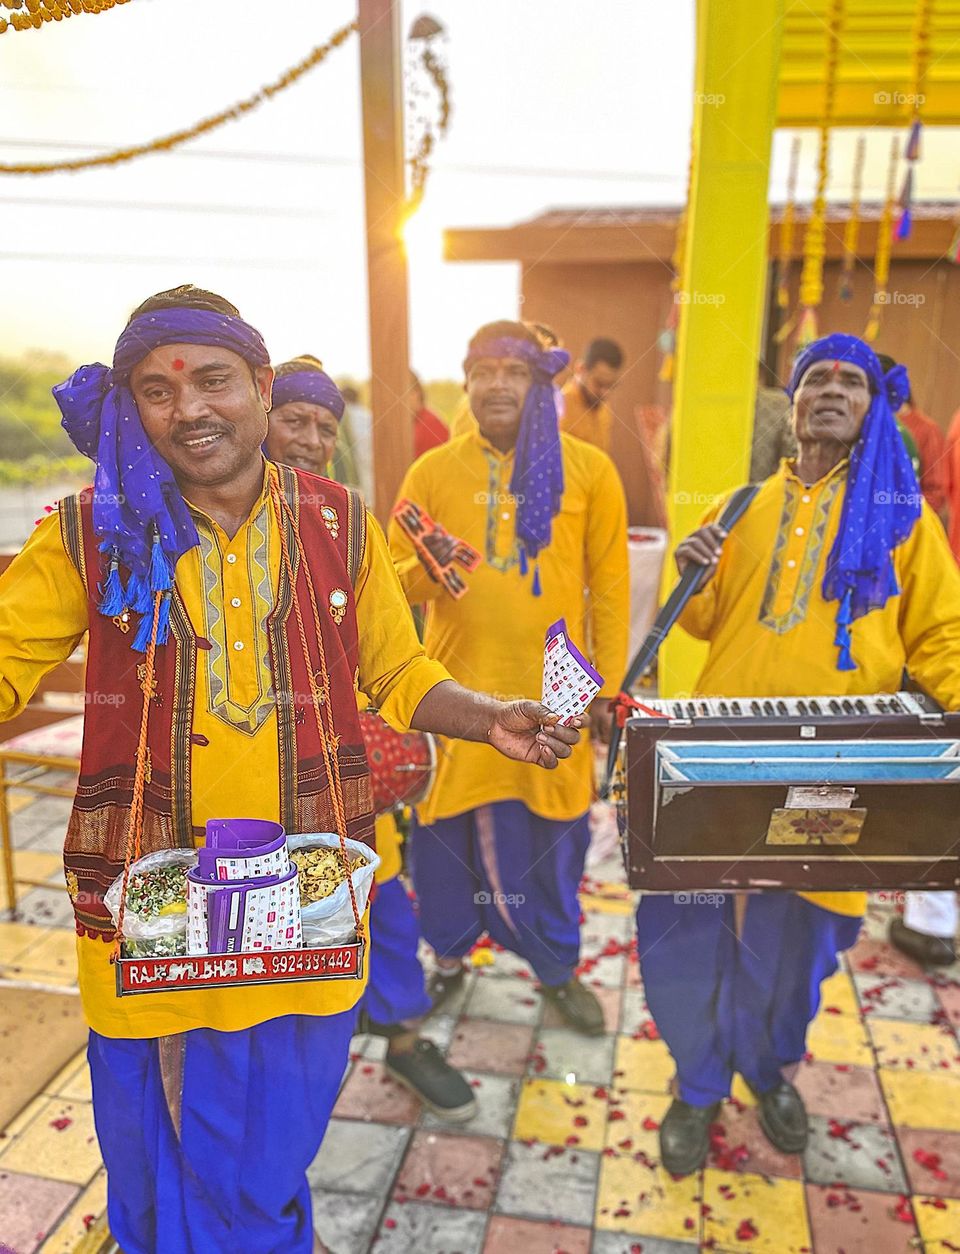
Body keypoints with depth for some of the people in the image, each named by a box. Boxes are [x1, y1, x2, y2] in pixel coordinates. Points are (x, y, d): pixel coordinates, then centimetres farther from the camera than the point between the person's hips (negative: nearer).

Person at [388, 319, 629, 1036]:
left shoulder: (588, 469, 0)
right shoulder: (432, 471, 2)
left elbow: (610, 586, 2)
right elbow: (395, 575, 4)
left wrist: (610, 684, 0)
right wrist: (424, 569, -19)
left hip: (553, 691, 0)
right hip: (458, 688, 1)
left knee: (552, 836, 11)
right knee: (450, 830, 9)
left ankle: (559, 968, 35)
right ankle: (450, 956, 36)